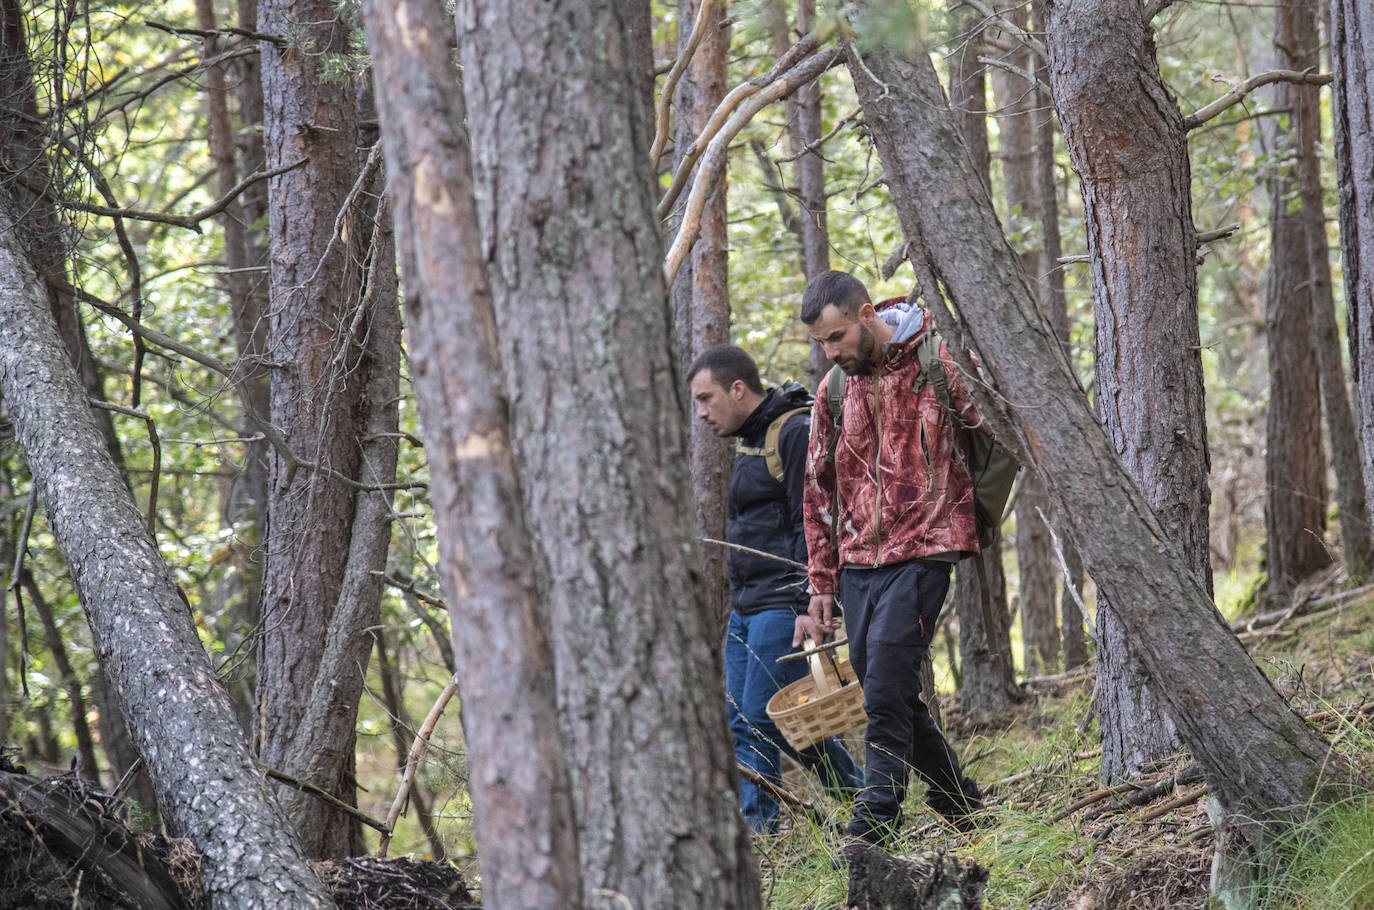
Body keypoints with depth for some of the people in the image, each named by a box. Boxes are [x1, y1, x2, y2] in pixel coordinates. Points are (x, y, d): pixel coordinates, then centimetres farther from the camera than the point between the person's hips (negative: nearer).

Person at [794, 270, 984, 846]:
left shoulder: (940, 363, -5)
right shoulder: (834, 391, 12)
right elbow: (820, 494, 17)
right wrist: (821, 587, 14)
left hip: (921, 552, -6)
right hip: (858, 563, 6)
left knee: (886, 690, -15)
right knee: (890, 696, 7)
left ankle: (873, 829, -13)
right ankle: (962, 809, 21)